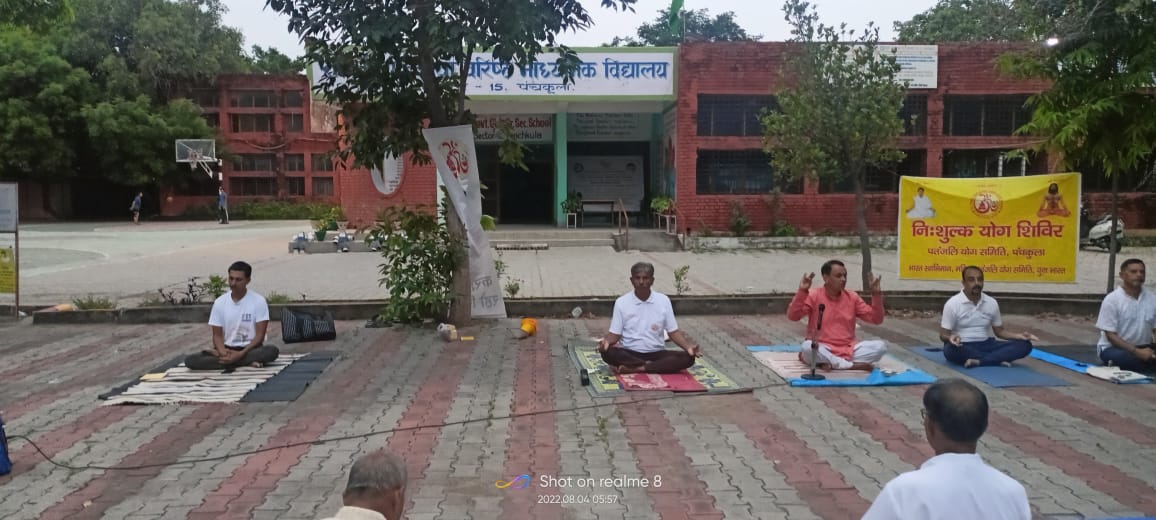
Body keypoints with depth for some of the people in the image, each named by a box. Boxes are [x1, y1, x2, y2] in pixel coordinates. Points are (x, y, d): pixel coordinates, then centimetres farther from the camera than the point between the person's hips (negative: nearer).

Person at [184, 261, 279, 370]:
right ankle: (246, 363, -24)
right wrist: (224, 353, -21)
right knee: (190, 361, -22)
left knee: (272, 351, -36)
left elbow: (260, 335, -10)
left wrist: (241, 354, -24)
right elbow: (217, 335, 1)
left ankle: (222, 358, -22)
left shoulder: (258, 301, -7)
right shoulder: (219, 302, 1)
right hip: (227, 349, 3)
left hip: (250, 349, -2)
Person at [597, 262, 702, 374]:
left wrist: (688, 346, -13)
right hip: (629, 354, -2)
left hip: (656, 354, 2)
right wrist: (606, 341, -23)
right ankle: (649, 365, -21)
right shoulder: (621, 302, -2)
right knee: (608, 353, -34)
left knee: (688, 358, -25)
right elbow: (615, 334, 0)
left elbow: (673, 332, 5)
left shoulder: (663, 301, 1)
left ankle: (636, 369, -26)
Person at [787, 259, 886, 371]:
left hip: (848, 351, 4)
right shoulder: (814, 296, -2)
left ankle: (829, 362, -23)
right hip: (823, 350, -4)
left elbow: (876, 319, 7)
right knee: (807, 347, -37)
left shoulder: (852, 297, 8)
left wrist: (876, 295, -6)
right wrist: (802, 292, -24)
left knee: (880, 346, -19)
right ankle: (852, 365, -26)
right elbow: (792, 316, -15)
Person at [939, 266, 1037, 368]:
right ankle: (998, 359, -24)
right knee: (951, 350, -40)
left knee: (1024, 345, -13)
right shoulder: (953, 304, -8)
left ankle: (978, 361, -28)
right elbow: (943, 334, -8)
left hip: (985, 344, 5)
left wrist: (1019, 336, -4)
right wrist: (950, 338, -32)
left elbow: (999, 331, 15)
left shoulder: (992, 303, 6)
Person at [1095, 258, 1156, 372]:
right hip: (1113, 347, -4)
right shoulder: (1112, 299, -11)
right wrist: (1137, 352, -23)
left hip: (1143, 347, 4)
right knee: (1120, 357, -38)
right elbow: (1111, 335, -12)